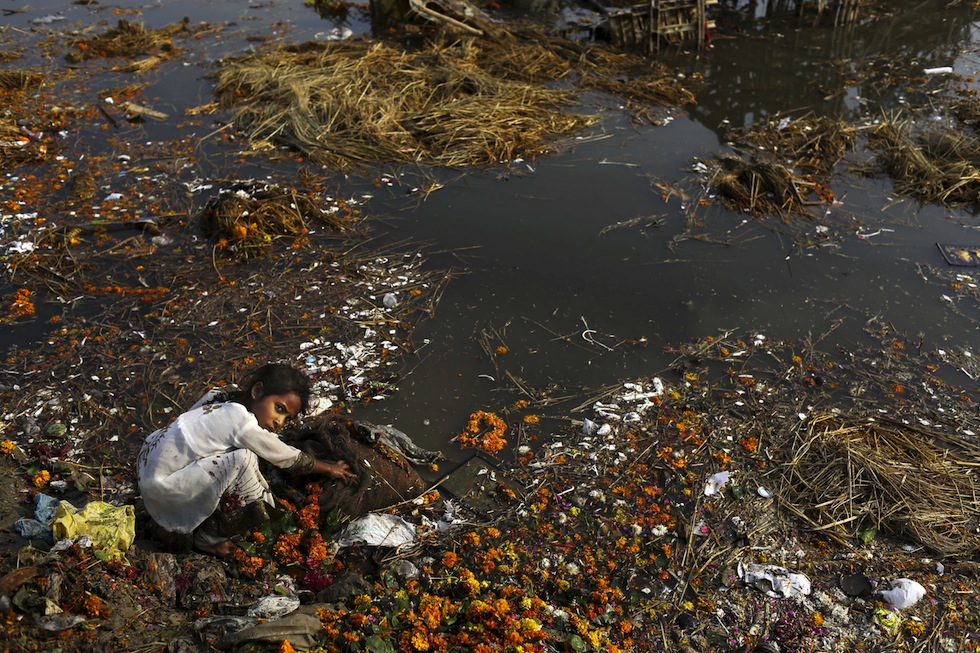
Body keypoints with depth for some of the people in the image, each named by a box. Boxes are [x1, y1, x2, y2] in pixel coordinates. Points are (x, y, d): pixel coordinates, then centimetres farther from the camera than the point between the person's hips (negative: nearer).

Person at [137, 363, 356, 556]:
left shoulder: (221, 401, 1)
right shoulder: (245, 425, -20)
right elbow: (288, 459, -8)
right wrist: (329, 468, 8)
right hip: (160, 485, -9)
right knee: (242, 460, -22)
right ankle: (208, 538, -4)